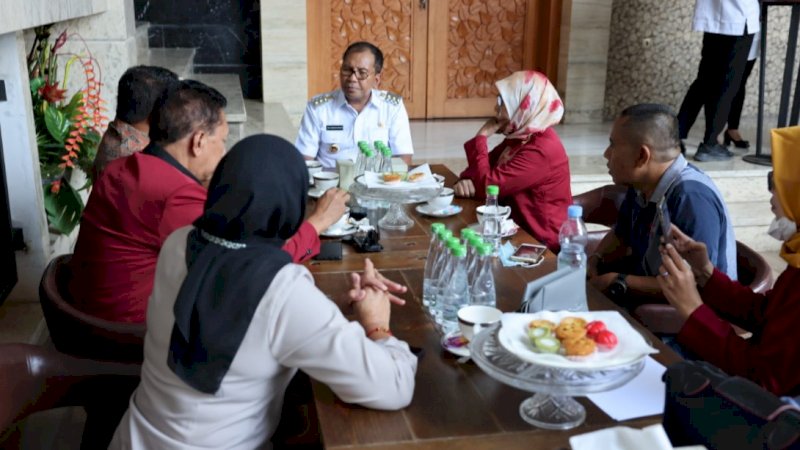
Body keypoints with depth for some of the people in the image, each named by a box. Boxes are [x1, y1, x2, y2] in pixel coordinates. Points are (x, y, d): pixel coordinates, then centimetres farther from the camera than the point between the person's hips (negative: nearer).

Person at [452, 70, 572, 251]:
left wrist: (482, 137, -14)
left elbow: (486, 186, -23)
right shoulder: (520, 137, 7)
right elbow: (487, 168, 10)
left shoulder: (540, 150, -23)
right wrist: (466, 180, -13)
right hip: (519, 228, 8)